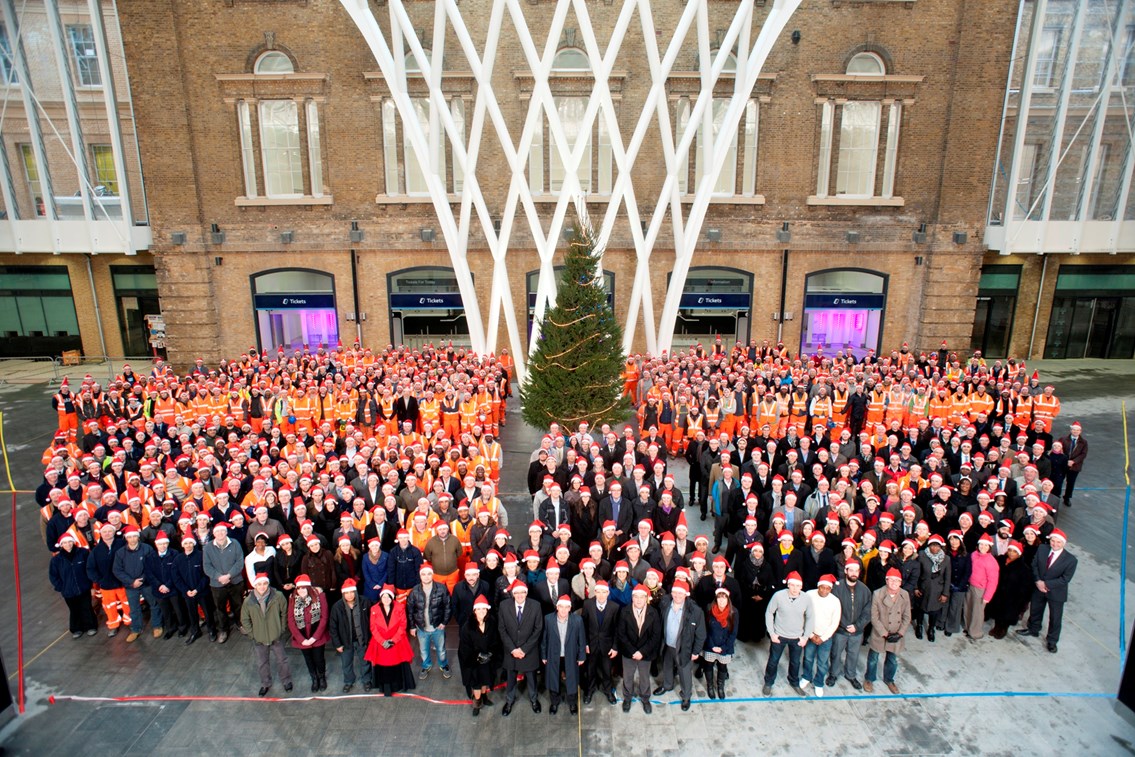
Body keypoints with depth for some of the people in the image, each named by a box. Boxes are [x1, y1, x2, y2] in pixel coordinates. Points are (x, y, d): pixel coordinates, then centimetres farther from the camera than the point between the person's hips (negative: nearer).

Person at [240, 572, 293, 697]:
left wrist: (282, 629, -6)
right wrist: (251, 634, -3)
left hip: (276, 636, -2)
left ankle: (286, 680, 38)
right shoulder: (248, 601, -16)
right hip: (259, 639, 2)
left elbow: (284, 613, -8)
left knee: (281, 659, 15)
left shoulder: (277, 596, -21)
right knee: (262, 663, 20)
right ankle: (265, 683, 44)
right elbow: (245, 619, -1)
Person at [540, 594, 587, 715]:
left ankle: (572, 703, 43)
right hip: (553, 656, 1)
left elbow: (582, 639, -7)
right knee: (553, 680, 18)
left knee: (572, 680, 16)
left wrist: (582, 656, -2)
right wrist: (543, 655, 0)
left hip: (571, 656, 0)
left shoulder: (577, 620, -18)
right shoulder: (548, 619, -17)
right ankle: (555, 702, 44)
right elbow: (544, 638, -6)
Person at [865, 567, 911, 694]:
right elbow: (874, 617, -14)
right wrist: (884, 634, -17)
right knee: (873, 659, 15)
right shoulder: (878, 594, -19)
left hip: (896, 636, 3)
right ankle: (869, 679, 38)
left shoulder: (905, 595, -9)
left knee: (892, 661, 20)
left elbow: (907, 617, -1)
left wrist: (900, 633, -10)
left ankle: (889, 680, 46)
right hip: (879, 635, -3)